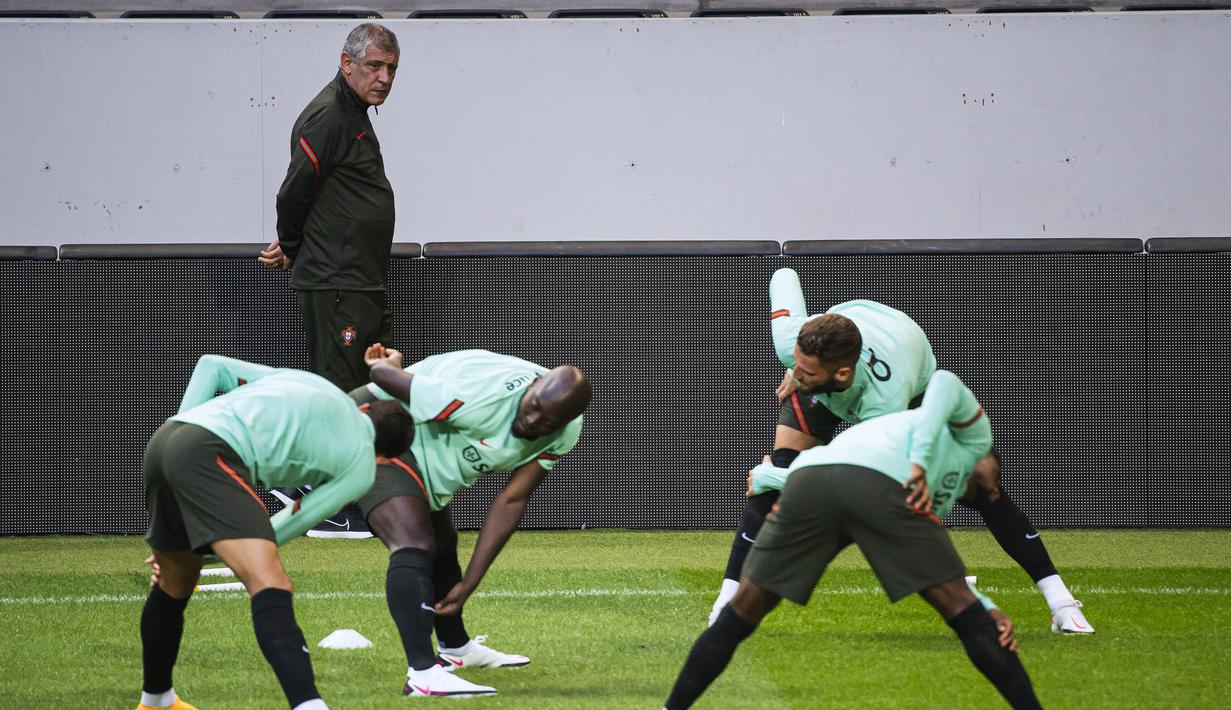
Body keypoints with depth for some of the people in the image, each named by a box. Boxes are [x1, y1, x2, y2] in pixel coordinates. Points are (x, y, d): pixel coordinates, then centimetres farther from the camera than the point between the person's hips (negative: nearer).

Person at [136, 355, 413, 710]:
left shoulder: (303, 381, 31)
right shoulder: (361, 467, 13)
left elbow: (212, 366, 27)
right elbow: (287, 527, 14)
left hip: (162, 441, 7)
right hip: (210, 454, -7)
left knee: (174, 586, 27)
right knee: (270, 586, -18)